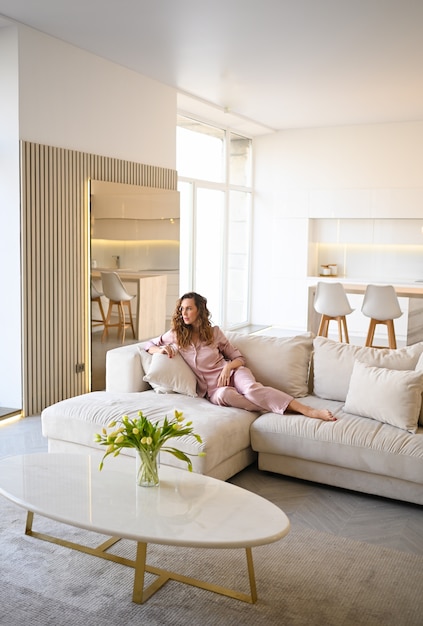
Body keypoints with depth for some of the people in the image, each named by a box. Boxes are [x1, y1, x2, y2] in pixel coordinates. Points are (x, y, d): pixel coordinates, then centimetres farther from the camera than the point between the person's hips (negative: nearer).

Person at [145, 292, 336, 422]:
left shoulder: (214, 332, 7)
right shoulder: (175, 335, 8)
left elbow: (239, 358, 11)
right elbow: (149, 345, 19)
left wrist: (228, 366, -12)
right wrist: (161, 349, -5)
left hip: (231, 374, 0)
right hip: (212, 388, 0)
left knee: (251, 388, -36)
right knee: (224, 395, -40)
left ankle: (306, 410, -47)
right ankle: (274, 408, -37)